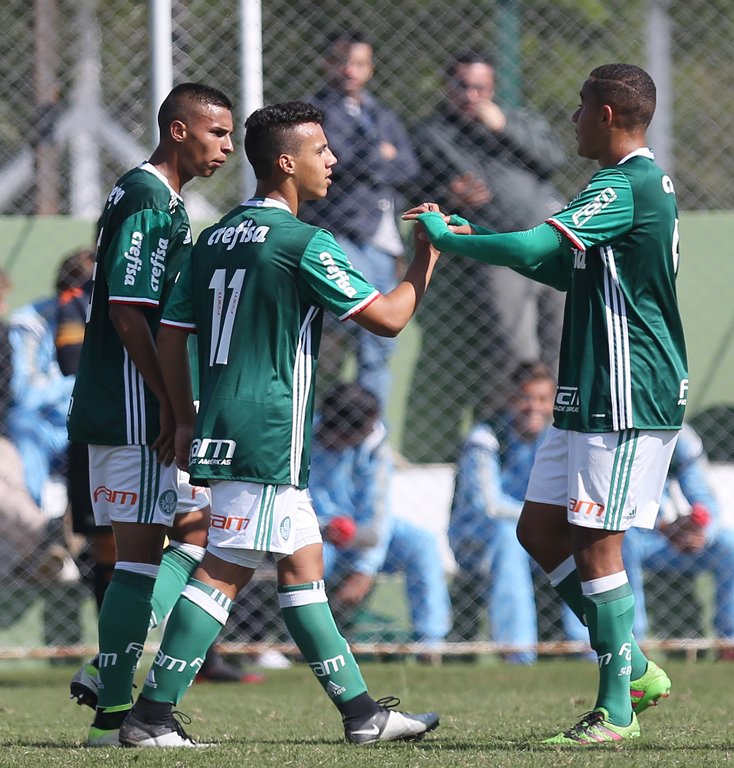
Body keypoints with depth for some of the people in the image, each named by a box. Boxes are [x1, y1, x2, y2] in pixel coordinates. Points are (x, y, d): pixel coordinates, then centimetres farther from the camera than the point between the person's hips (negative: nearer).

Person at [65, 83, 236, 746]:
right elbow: (127, 310, -20)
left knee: (198, 526, 12)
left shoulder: (166, 202, 18)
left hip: (151, 410, 10)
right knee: (140, 550, -7)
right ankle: (112, 711, -3)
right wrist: (170, 408, -20)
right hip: (133, 410, -10)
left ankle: (108, 671, 10)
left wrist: (175, 408, 20)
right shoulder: (143, 200, -14)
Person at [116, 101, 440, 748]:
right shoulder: (304, 244, -11)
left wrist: (186, 421, 20)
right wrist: (428, 253, 3)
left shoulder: (215, 239, 13)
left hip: (221, 429, 9)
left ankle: (361, 711, 14)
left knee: (302, 565, 11)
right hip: (269, 434, -9)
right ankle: (151, 715, -9)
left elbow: (170, 337, 14)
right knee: (225, 572, -7)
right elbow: (387, 317, -10)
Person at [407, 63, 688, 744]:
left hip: (625, 399, -10)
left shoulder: (625, 187, -16)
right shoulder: (640, 183, 17)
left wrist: (446, 238, -13)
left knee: (595, 542, -7)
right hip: (591, 397, 10)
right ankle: (634, 668, 16)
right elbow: (570, 271, 28)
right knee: (540, 530, 12)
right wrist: (478, 237, 20)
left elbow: (532, 249, -26)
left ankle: (616, 710, -2)